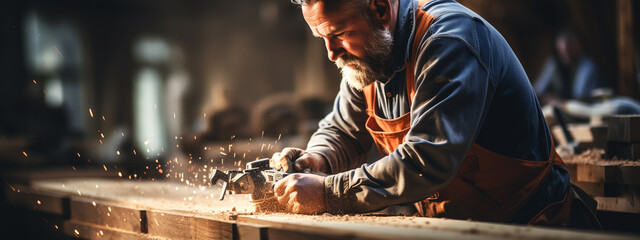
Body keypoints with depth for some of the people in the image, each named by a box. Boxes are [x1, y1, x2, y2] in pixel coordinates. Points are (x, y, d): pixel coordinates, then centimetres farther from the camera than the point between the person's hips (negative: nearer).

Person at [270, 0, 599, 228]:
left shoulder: (450, 38, -22)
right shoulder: (365, 57, 2)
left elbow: (428, 161, -31)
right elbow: (342, 131, 16)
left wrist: (327, 193, -30)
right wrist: (317, 160, -7)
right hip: (448, 226, 6)